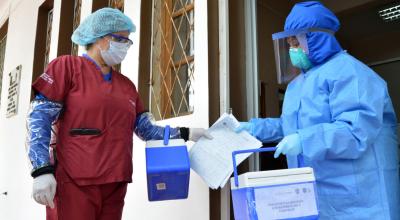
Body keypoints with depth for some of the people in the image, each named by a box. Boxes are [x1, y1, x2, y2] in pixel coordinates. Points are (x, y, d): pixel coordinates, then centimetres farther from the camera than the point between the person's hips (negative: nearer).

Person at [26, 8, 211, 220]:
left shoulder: (126, 85, 16)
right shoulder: (68, 66, 0)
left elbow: (145, 128, 16)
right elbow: (39, 117, -7)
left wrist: (184, 133, 5)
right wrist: (42, 170, -17)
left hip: (115, 185, 6)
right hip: (73, 183, -5)